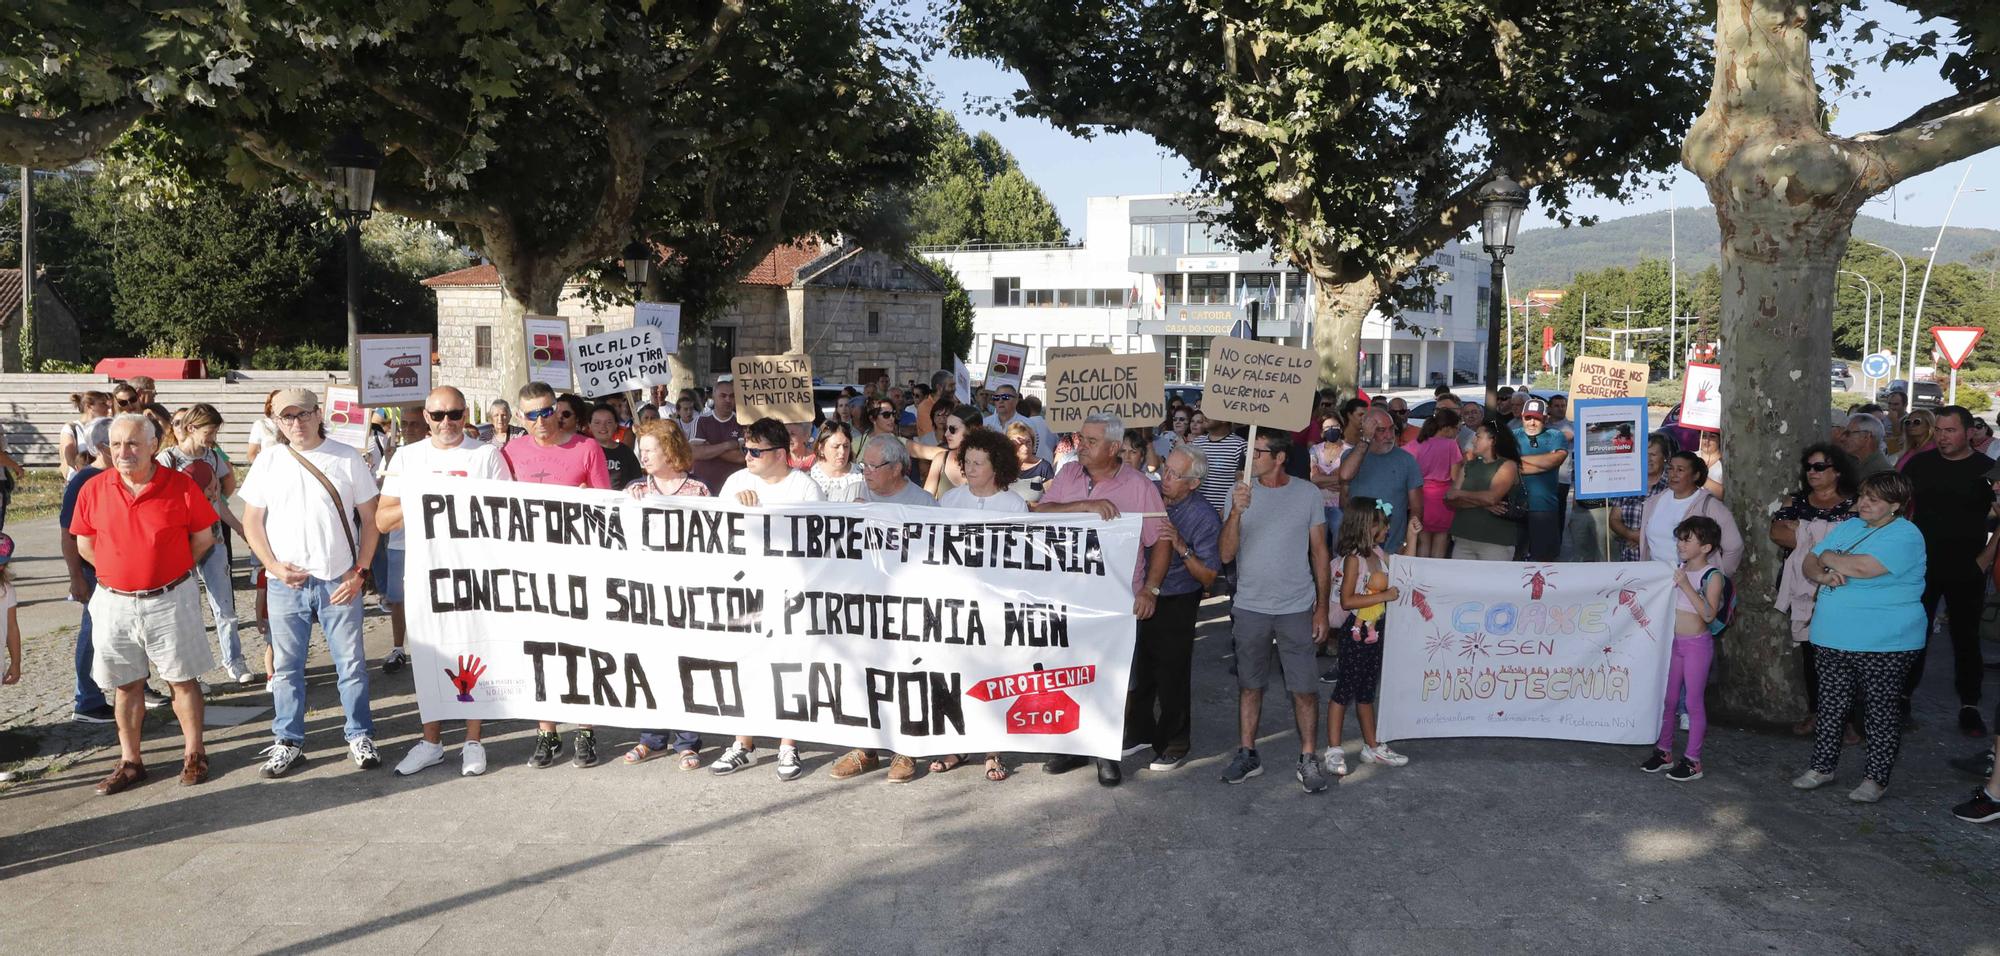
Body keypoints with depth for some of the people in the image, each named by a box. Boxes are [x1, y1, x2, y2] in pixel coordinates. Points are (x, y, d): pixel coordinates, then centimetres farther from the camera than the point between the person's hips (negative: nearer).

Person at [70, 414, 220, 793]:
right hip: (115, 602, 2)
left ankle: (194, 754, 18)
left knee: (183, 678, 6)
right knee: (126, 684, 12)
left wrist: (171, 571, 1)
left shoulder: (181, 486, -9)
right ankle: (130, 762, 22)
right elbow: (84, 544, 8)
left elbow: (203, 537, 0)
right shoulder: (93, 489, -2)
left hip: (171, 600, -2)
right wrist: (121, 573, 5)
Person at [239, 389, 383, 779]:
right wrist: (273, 565, -7)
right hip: (286, 584, 2)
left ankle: (360, 737, 17)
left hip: (339, 582, -2)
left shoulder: (347, 459, -1)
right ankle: (288, 743, 20)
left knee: (351, 662, 4)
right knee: (286, 666, 9)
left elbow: (370, 519, 1)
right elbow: (252, 522, 8)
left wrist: (359, 571, -6)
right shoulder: (268, 463, 4)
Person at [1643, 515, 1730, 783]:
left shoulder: (1713, 576, -13)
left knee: (1694, 702, 2)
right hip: (1674, 641, 7)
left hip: (1697, 644, -6)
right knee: (1668, 699, 13)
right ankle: (1664, 752, 25)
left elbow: (1709, 614, -24)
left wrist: (1685, 585, -27)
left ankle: (1692, 761, 11)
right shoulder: (1678, 568, 5)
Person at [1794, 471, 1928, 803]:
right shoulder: (1847, 528, 12)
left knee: (1881, 711, 5)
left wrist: (1829, 557, -7)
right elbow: (1810, 563, 12)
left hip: (1885, 643, -7)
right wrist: (1823, 574, -11)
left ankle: (1876, 778, 15)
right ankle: (1822, 767, 24)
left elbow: (1862, 568, -26)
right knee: (1830, 707, 13)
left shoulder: (1905, 535, -12)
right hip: (1834, 639, 7)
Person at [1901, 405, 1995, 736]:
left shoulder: (1987, 469, -4)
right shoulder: (1919, 463, 2)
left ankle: (1969, 706, 18)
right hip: (1922, 566, 2)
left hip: (1967, 571, -1)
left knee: (1966, 637, 9)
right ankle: (1902, 696, 19)